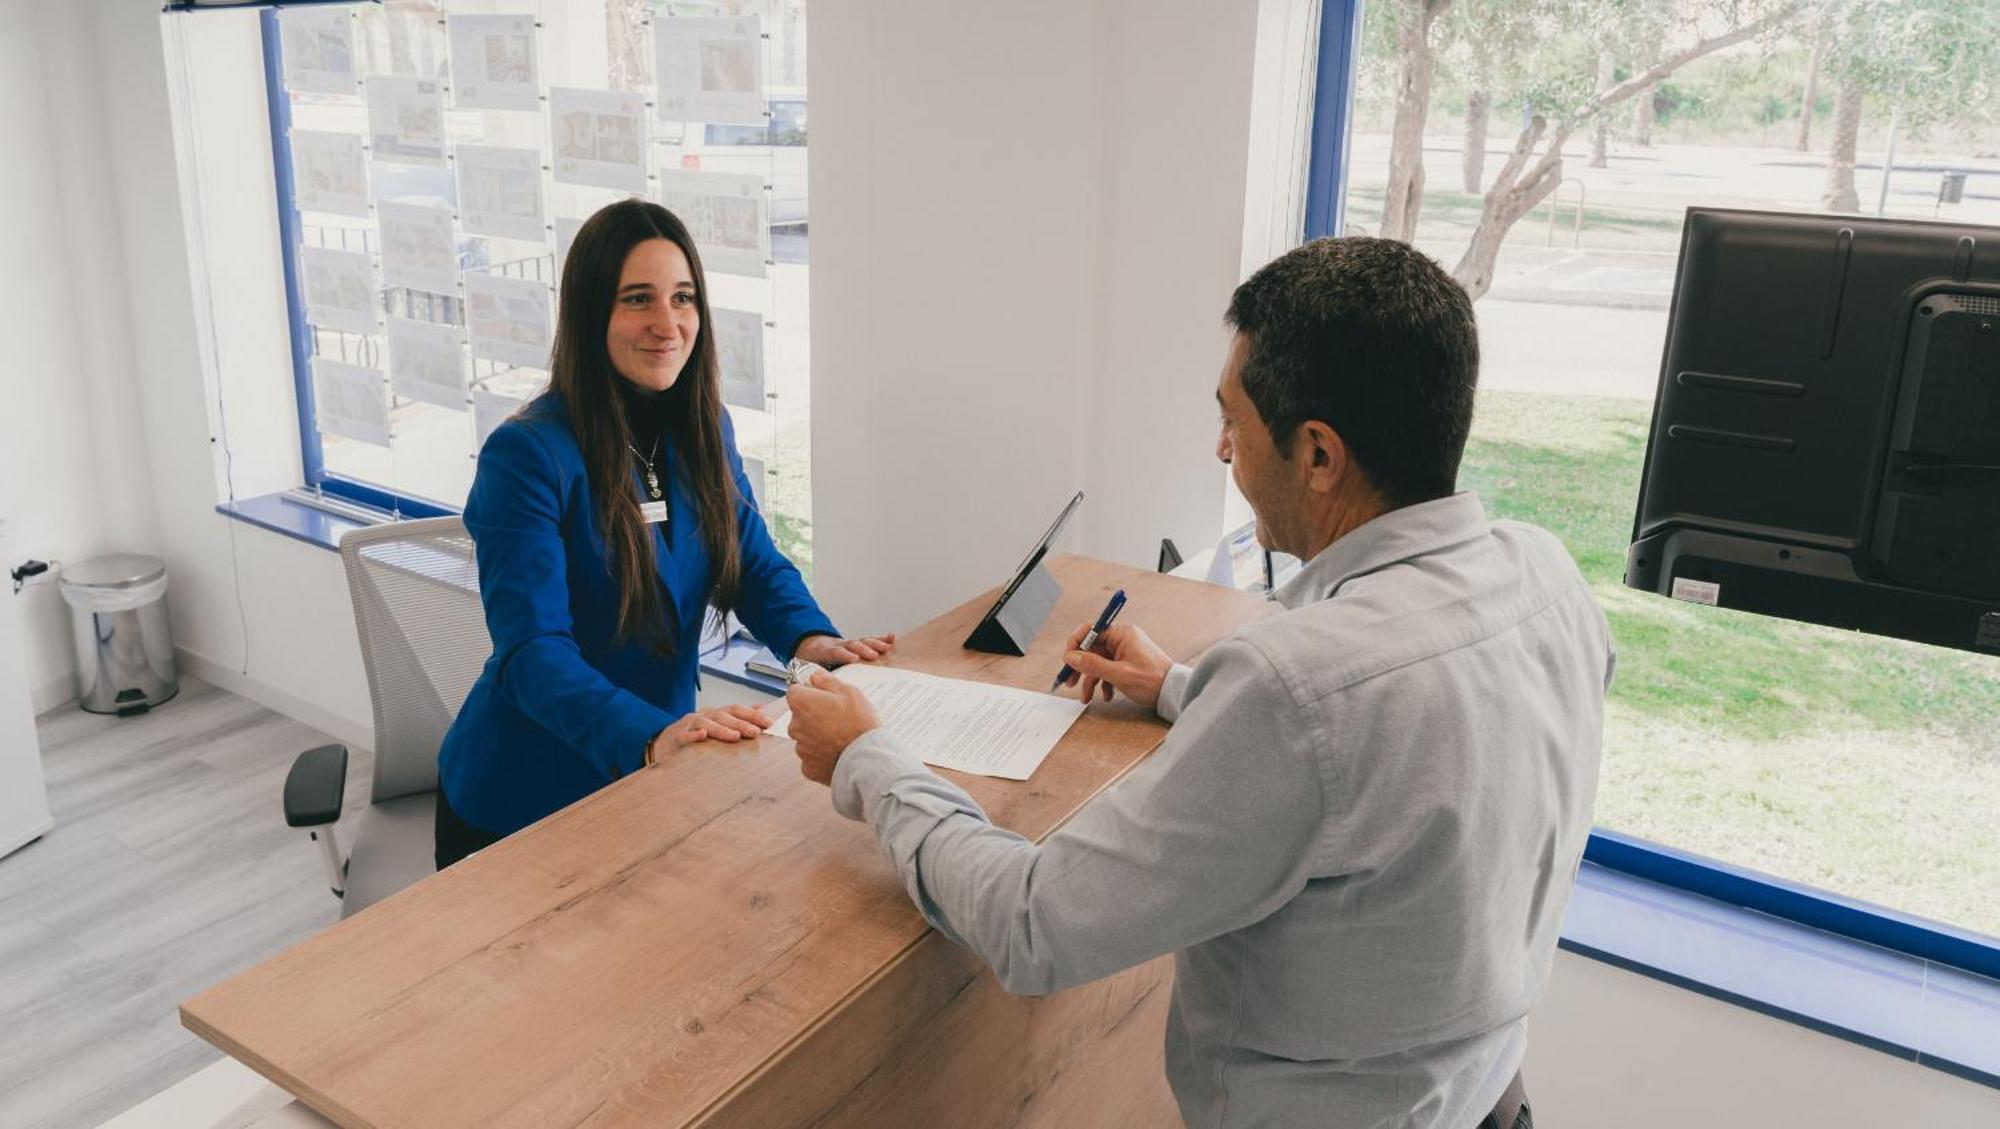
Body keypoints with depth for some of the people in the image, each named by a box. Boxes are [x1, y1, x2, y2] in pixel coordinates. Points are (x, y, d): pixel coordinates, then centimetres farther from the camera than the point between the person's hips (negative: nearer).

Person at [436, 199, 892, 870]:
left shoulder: (704, 428, -2)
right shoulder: (526, 455, -22)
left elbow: (754, 564, 0)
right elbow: (532, 649, -28)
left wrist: (811, 638, -23)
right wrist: (649, 736, -45)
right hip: (524, 801, -5)